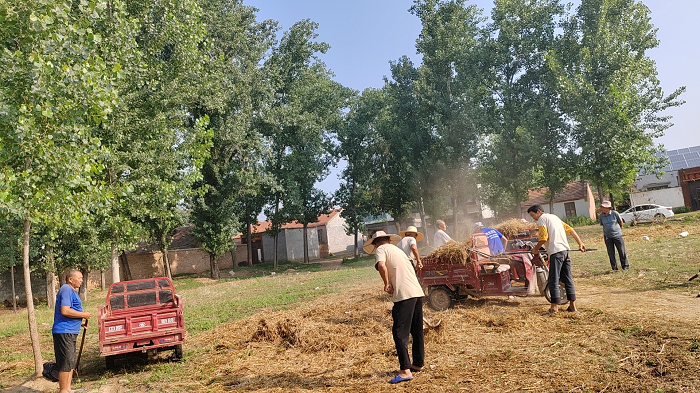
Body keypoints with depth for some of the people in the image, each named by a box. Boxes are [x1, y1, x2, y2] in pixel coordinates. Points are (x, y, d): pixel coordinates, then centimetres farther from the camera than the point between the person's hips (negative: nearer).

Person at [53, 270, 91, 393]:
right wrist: (83, 315, -15)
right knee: (66, 363, -5)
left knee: (71, 362, 16)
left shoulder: (71, 291, 20)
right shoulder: (66, 290, -14)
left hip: (70, 332, 11)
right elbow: (65, 311, -25)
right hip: (64, 332, -11)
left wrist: (80, 323, 17)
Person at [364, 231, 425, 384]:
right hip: (418, 292, 9)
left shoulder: (381, 249, 2)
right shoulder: (397, 249, 26)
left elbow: (381, 265, -18)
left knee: (400, 333, -5)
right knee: (417, 331, 19)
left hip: (404, 295, -9)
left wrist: (387, 284, -6)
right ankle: (418, 363, 33)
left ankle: (405, 371, -9)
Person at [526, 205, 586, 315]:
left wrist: (535, 249, 2)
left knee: (553, 280, -5)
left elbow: (543, 238, -12)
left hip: (556, 251, -9)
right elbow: (570, 229, 22)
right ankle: (572, 305, 14)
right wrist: (580, 243, 24)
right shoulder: (554, 217, 23)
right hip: (565, 250, 9)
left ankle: (554, 306, -5)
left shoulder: (542, 219, -2)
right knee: (568, 279, 11)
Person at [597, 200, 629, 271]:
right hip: (607, 236, 2)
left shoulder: (615, 213, -12)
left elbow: (620, 222, 6)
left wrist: (620, 229, 18)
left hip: (617, 235, -2)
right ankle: (614, 267, 14)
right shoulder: (601, 215, -4)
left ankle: (625, 266, 17)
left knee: (621, 251, 4)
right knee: (611, 253, 5)